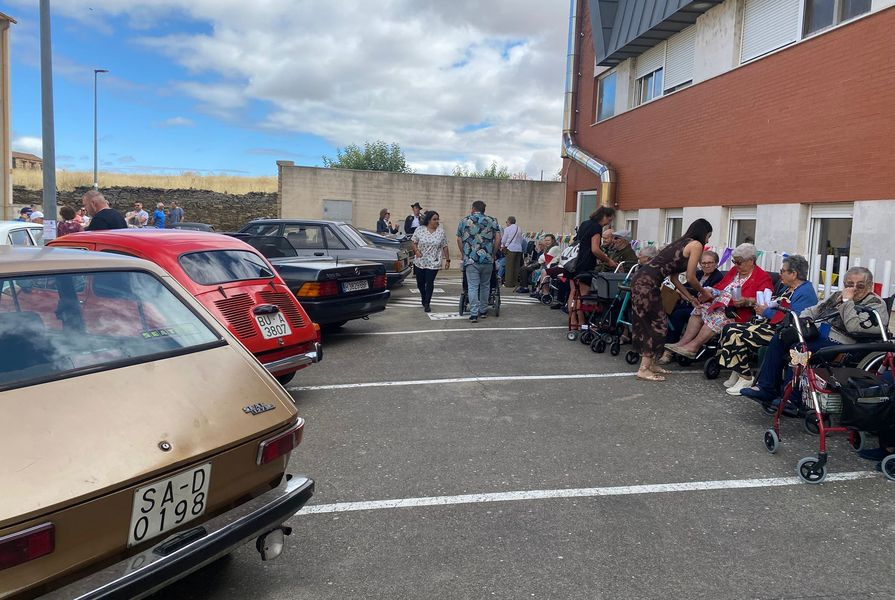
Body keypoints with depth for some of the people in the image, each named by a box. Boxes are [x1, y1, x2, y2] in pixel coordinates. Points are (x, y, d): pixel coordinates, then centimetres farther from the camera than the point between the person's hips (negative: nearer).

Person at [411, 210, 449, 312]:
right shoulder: (419, 230, 0)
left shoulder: (441, 231, 0)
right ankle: (424, 299, 36)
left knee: (429, 283, -7)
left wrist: (447, 260, 2)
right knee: (420, 283, 11)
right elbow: (414, 243, 7)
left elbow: (445, 247, 4)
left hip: (433, 263, -1)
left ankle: (427, 304, 3)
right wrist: (416, 251, -12)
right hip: (420, 262, 2)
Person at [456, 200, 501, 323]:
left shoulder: (463, 221, 7)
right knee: (485, 285, 16)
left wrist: (463, 255, 15)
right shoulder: (492, 221, 7)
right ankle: (483, 311, 25)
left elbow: (459, 240, 6)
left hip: (471, 259, -1)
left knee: (472, 287, -2)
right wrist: (493, 253, 8)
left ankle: (474, 314, -8)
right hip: (487, 259, 2)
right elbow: (498, 239, -1)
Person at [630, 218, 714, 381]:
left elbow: (674, 277, 24)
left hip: (641, 278, 9)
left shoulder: (681, 242, 25)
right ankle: (644, 369, -2)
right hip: (648, 282, -9)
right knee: (657, 324, -3)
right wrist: (703, 292, 18)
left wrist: (691, 297, 27)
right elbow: (691, 278, 0)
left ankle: (650, 363, 22)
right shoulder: (696, 245, 0)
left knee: (650, 323, 15)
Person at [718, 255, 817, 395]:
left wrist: (766, 312, -13)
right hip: (771, 324, 11)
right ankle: (737, 373, -1)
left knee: (736, 335, -23)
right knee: (729, 328, -1)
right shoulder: (791, 289, 18)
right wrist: (763, 307, 6)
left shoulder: (805, 293, -14)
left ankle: (746, 378, -12)